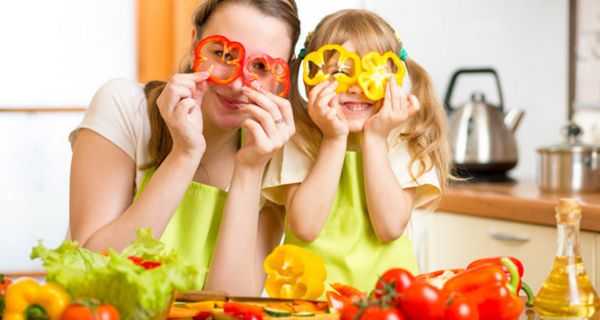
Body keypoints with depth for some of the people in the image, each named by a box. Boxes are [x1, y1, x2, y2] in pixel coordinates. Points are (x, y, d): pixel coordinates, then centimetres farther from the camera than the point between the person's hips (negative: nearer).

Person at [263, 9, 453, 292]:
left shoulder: (405, 146, 3)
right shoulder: (297, 144, 1)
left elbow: (390, 228, -10)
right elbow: (305, 228, -12)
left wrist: (374, 139, -9)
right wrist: (334, 140, -10)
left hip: (385, 285, 1)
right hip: (310, 286, -1)